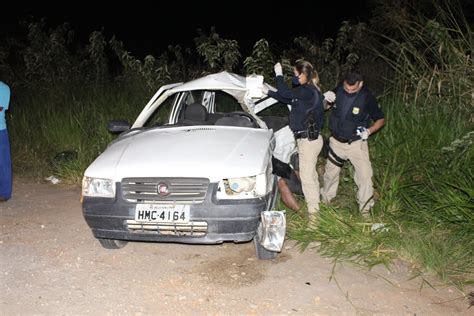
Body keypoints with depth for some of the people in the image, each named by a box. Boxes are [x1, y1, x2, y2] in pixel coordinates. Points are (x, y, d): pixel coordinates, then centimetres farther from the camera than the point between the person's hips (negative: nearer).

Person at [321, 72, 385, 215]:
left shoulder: (367, 97, -18)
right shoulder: (338, 90, -11)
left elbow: (381, 119, -6)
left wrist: (369, 130, -24)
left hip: (356, 143, -3)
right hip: (336, 141, 3)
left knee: (365, 175, -6)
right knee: (331, 171, 18)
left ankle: (365, 208, 11)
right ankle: (325, 199, 41)